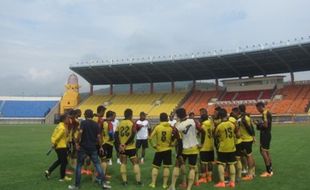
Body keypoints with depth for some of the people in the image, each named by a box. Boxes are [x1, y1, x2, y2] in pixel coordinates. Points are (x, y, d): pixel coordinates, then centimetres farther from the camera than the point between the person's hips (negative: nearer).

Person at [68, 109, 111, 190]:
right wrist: (100, 147, 11)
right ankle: (103, 183, 4)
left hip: (83, 147, -3)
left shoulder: (83, 122, -6)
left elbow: (80, 132, -21)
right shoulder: (96, 124, 4)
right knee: (97, 165, 9)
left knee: (79, 166, 9)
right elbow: (98, 136, 2)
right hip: (93, 148, 3)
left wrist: (77, 143, -12)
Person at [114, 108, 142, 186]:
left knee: (123, 163, 12)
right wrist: (126, 144, -12)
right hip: (131, 147, -3)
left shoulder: (120, 123, 5)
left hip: (122, 147, 3)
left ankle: (124, 181, 10)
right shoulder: (132, 123, -7)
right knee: (135, 163, 7)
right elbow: (133, 135, -18)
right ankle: (138, 181, 5)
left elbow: (116, 135, -3)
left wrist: (120, 144, -7)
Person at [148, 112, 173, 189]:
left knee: (155, 167, 10)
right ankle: (165, 184, 9)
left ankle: (153, 183, 9)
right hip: (168, 149, 0)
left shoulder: (157, 127, -7)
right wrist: (171, 144, 7)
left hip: (159, 149, 0)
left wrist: (152, 145, 2)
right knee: (166, 167, 7)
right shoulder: (171, 128, -5)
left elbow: (150, 138, -12)